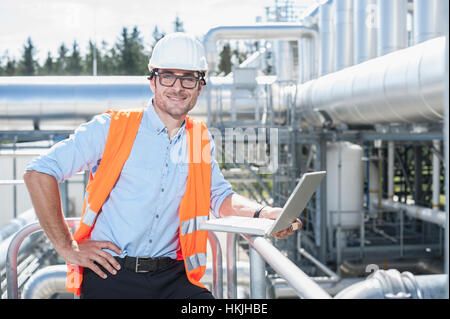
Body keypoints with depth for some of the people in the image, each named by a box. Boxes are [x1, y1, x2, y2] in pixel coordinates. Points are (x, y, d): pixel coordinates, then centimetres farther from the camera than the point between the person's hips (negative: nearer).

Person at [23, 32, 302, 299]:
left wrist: (263, 214, -3)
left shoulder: (200, 139, 12)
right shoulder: (112, 128, -2)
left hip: (172, 277, 3)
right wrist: (67, 247, -6)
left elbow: (220, 197, 18)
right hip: (110, 275, -2)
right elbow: (39, 172, -4)